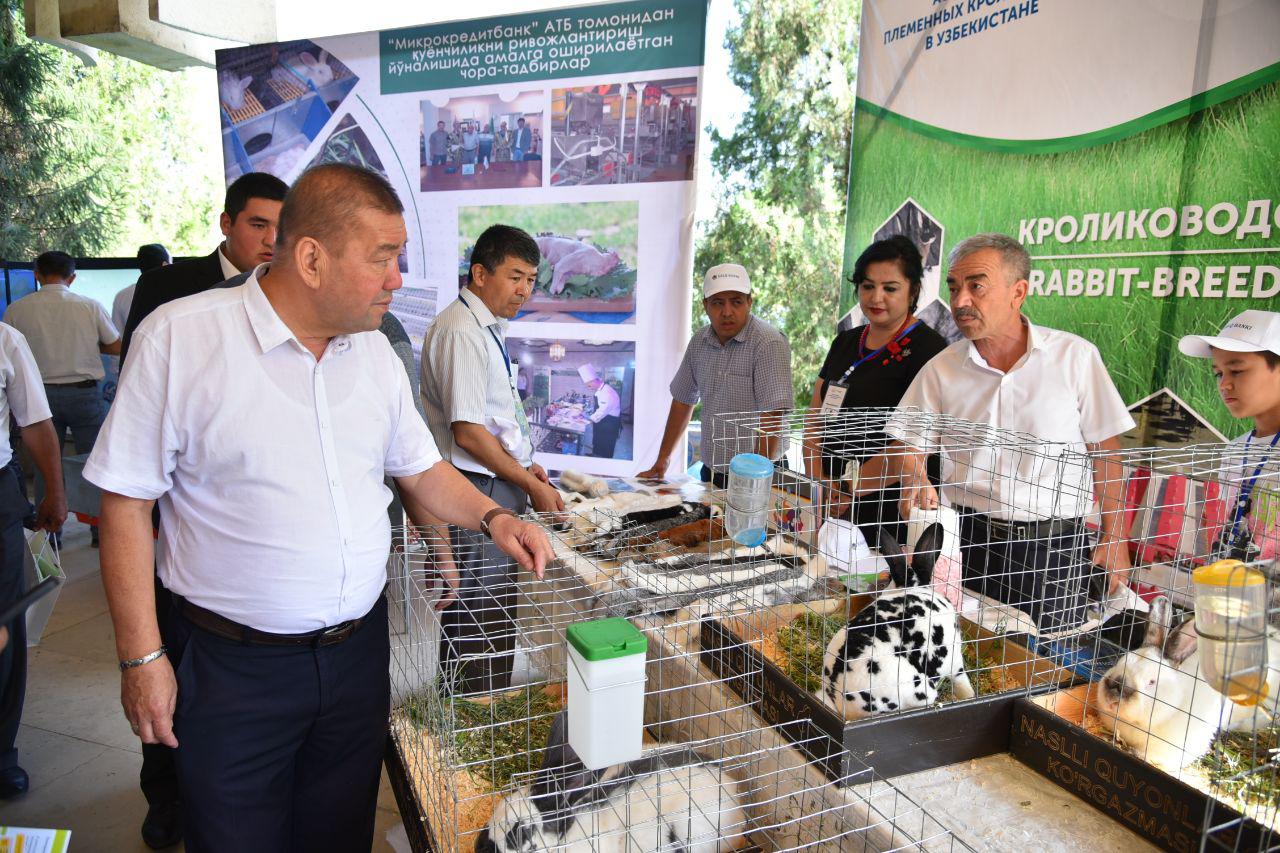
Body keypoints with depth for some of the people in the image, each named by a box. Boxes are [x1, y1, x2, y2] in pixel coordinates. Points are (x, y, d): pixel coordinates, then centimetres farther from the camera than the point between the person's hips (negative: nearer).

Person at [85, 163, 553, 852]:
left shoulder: (374, 349, 2)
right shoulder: (179, 337, -14)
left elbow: (419, 467, 11)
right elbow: (127, 502, -9)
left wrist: (492, 518, -5)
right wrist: (141, 657, -8)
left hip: (359, 648, 5)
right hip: (233, 665, -4)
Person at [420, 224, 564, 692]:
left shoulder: (487, 328, 15)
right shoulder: (460, 332, -17)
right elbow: (467, 431, -21)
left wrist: (524, 465, 14)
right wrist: (531, 484, -14)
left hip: (498, 487, 10)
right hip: (477, 493, -10)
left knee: (496, 614, 18)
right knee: (477, 617, 1)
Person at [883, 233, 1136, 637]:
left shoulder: (1076, 356, -3)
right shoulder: (941, 369, 1)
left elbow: (1105, 450, 3)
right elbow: (908, 445, 3)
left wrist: (1113, 538, 3)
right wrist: (914, 478, -20)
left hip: (1053, 543, -1)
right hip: (966, 537, 1)